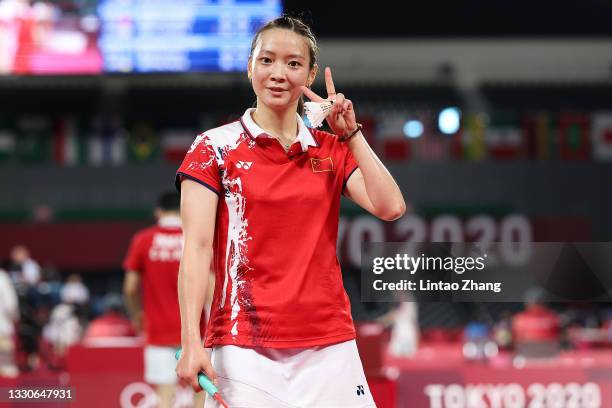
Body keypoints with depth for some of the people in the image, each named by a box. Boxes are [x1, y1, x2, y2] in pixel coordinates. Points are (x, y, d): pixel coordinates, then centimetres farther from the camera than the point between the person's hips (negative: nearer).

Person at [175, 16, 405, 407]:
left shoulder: (333, 150, 11)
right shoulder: (215, 147, 2)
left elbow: (390, 207, -4)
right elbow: (197, 247, -6)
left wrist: (351, 133, -5)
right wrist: (191, 341, -16)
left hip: (328, 347, 3)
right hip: (244, 347, -3)